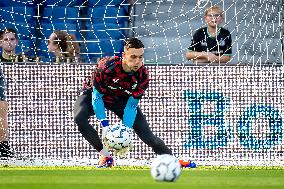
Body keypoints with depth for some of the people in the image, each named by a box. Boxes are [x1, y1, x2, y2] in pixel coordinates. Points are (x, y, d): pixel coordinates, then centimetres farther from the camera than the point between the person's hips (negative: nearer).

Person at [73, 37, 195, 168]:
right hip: (94, 93, -2)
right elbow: (97, 97, -27)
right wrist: (105, 126, -33)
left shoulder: (143, 76, -24)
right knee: (79, 118, -32)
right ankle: (106, 156, -21)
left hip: (122, 100, 2)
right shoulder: (106, 67, -36)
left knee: (147, 134, -10)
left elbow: (131, 105, -17)